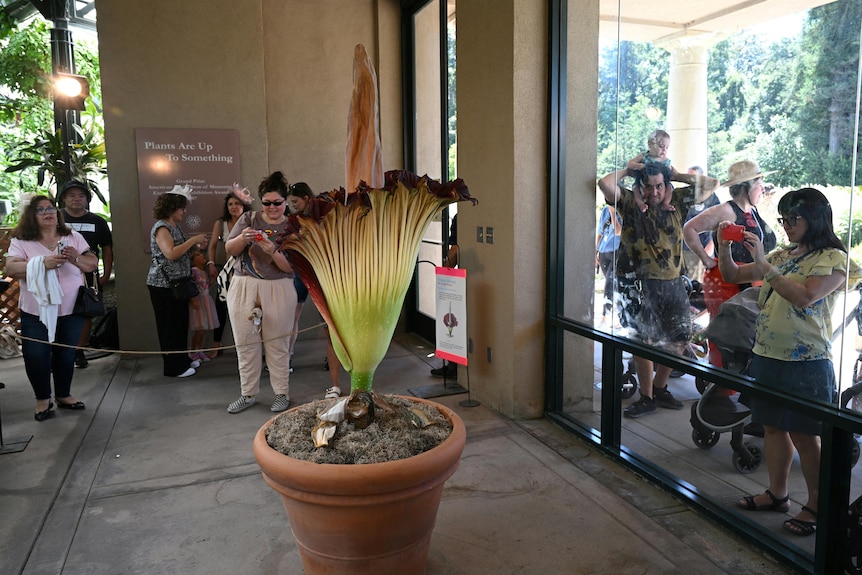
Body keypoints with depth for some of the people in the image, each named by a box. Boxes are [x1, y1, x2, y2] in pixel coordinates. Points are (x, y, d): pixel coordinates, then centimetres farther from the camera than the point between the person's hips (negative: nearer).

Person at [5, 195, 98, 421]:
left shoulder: (73, 237, 4)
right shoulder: (21, 242, -3)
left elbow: (93, 264, 1)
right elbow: (10, 269, -16)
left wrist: (77, 259, -21)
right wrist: (42, 263, -31)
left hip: (70, 310, 2)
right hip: (36, 312, -2)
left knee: (66, 354, 11)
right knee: (35, 356, -4)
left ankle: (63, 395, 30)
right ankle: (42, 399, 18)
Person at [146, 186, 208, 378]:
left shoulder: (175, 226, 13)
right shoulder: (161, 227, -15)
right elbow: (171, 254, -27)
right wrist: (193, 240, -22)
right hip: (164, 285, -9)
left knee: (180, 324, 15)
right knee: (170, 326, -1)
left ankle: (182, 360, 26)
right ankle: (173, 367, 9)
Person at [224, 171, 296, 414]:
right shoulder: (249, 218, 7)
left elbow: (291, 267, -6)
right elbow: (229, 250, 3)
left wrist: (272, 251, -23)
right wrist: (242, 238, -18)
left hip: (277, 291, -2)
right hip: (243, 288, 2)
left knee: (277, 344, 3)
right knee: (246, 343, 6)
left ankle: (282, 393, 17)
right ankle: (248, 394, 20)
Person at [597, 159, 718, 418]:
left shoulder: (676, 200, 9)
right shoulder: (630, 202, -2)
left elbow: (710, 184, 11)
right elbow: (605, 184, -18)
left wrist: (678, 175, 7)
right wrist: (627, 169, -2)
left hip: (672, 281, 5)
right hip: (640, 282, -5)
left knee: (679, 338, 10)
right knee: (643, 340, -4)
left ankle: (659, 387, 29)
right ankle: (646, 397, 10)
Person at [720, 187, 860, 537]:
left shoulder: (833, 259, -8)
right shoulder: (781, 256, 12)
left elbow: (805, 297, -24)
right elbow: (732, 276, 14)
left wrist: (763, 265, -26)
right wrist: (725, 247, -3)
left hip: (805, 361, -7)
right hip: (766, 355, 7)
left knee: (804, 435, 2)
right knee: (773, 427, 14)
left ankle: (817, 505, 19)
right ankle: (777, 494, 29)